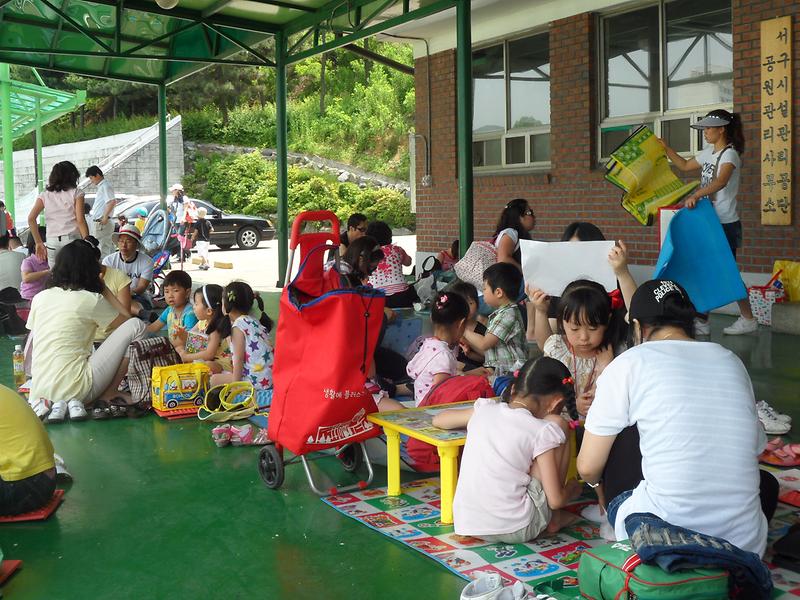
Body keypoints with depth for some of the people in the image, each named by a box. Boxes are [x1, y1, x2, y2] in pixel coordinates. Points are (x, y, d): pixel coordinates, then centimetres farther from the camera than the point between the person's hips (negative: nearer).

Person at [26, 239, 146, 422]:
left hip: (39, 390, 6)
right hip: (75, 388, -6)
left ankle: (55, 403, 12)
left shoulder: (39, 297, 9)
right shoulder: (92, 299, -5)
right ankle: (106, 397, 4)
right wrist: (104, 289, 14)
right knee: (136, 325, 1)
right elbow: (126, 320, 8)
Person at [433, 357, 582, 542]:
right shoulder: (543, 431, -9)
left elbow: (438, 420, 22)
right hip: (514, 530, -5)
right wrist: (570, 490, 15)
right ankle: (553, 519, 14)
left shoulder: (484, 408, 3)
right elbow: (555, 500, -7)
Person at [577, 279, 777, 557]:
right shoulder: (731, 360, 11)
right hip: (745, 545, 4)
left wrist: (597, 483, 27)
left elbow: (588, 468, 1)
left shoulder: (629, 364, -1)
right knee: (765, 482, 34)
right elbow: (755, 448, 19)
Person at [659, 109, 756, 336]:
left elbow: (721, 181, -34)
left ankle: (748, 320, 11)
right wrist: (665, 148, 24)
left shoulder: (730, 154, -15)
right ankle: (702, 321, 11)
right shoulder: (708, 153, 12)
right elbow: (685, 166, 29)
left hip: (725, 224, -8)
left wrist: (696, 195, -49)